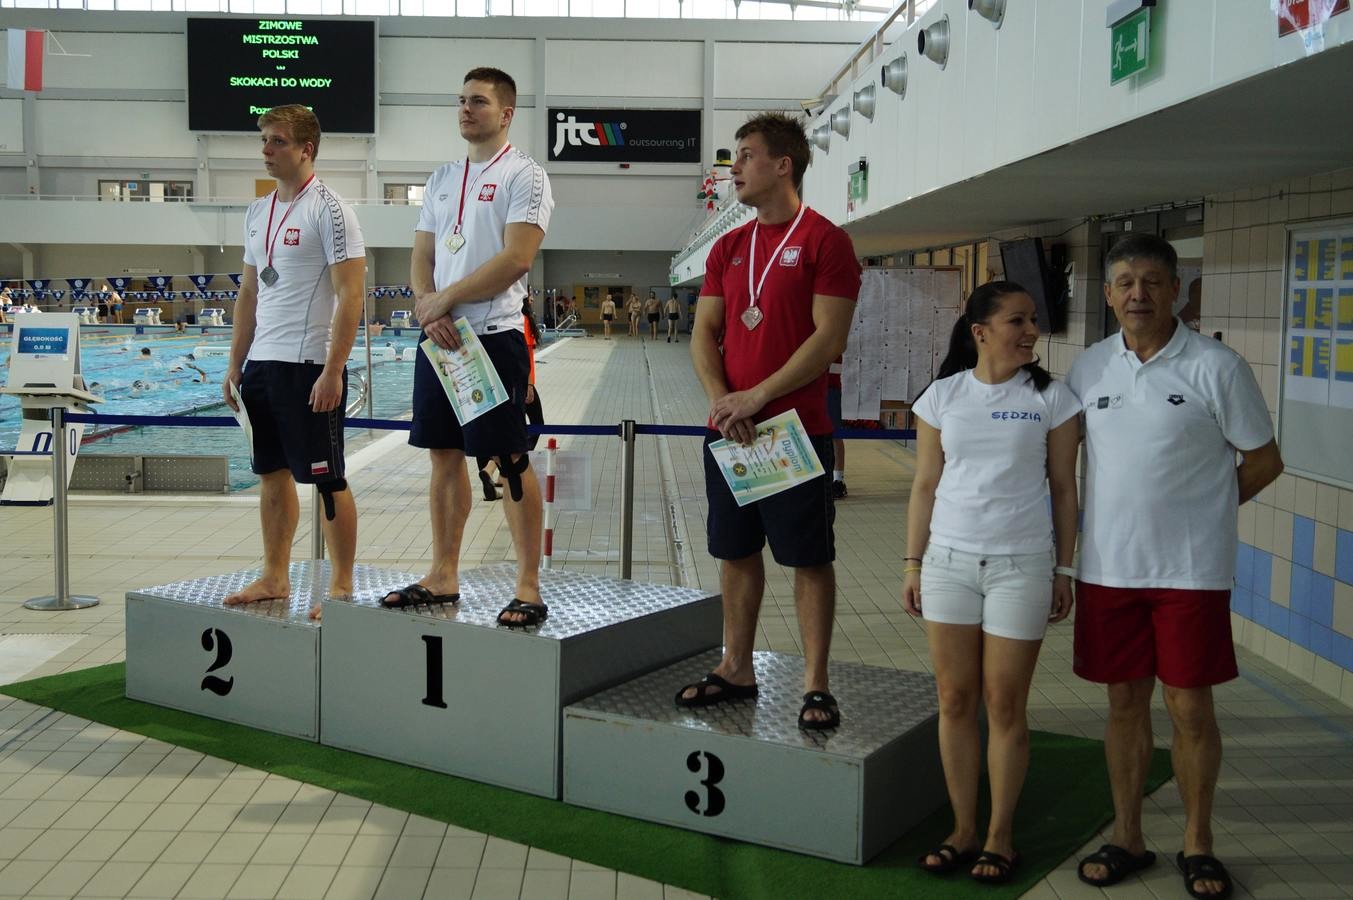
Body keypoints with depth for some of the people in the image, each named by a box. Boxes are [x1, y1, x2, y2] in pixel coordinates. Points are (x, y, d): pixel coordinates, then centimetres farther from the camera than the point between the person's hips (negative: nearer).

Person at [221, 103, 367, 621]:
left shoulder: (329, 210, -9)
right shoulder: (257, 213, 14)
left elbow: (350, 297, -15)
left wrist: (333, 372, -20)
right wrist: (236, 365, 16)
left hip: (310, 365, -8)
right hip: (261, 364, 8)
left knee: (327, 480, -1)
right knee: (272, 475, 14)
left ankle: (341, 587, 8)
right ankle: (274, 578, 24)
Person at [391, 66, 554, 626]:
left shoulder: (524, 175, -5)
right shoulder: (442, 179, 16)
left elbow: (515, 259, -17)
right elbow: (421, 258, 14)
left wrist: (445, 299, -12)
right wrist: (427, 309, -7)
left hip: (494, 338, -7)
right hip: (438, 338, 7)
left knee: (512, 461, -4)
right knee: (445, 456, 11)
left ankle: (528, 587, 3)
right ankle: (443, 577, 21)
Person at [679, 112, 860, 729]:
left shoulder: (824, 241, -6)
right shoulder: (727, 248, 14)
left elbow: (828, 339, -13)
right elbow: (704, 334, 10)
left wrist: (755, 397, -16)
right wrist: (720, 401, -8)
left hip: (796, 429, -6)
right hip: (728, 427, 6)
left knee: (809, 557, 1)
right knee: (736, 551, 12)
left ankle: (815, 684, 9)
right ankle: (736, 670, 24)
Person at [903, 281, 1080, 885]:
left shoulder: (1050, 398, -1)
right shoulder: (943, 395, 3)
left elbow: (1064, 489, 3)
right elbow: (925, 486, 7)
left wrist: (1064, 571, 1)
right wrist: (912, 564, 4)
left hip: (1021, 565, -2)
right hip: (950, 561, 2)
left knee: (1005, 706, 3)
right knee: (955, 702, 7)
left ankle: (1000, 836, 18)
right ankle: (962, 830, 21)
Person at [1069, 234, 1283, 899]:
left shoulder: (1215, 366, -7)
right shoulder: (1088, 369, 5)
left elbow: (1263, 462, 0)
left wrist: (1197, 512, 4)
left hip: (1191, 569, -3)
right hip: (1108, 566, 3)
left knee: (1190, 707, 4)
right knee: (1124, 703, 12)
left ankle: (1197, 844, 23)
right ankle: (1127, 838, 25)